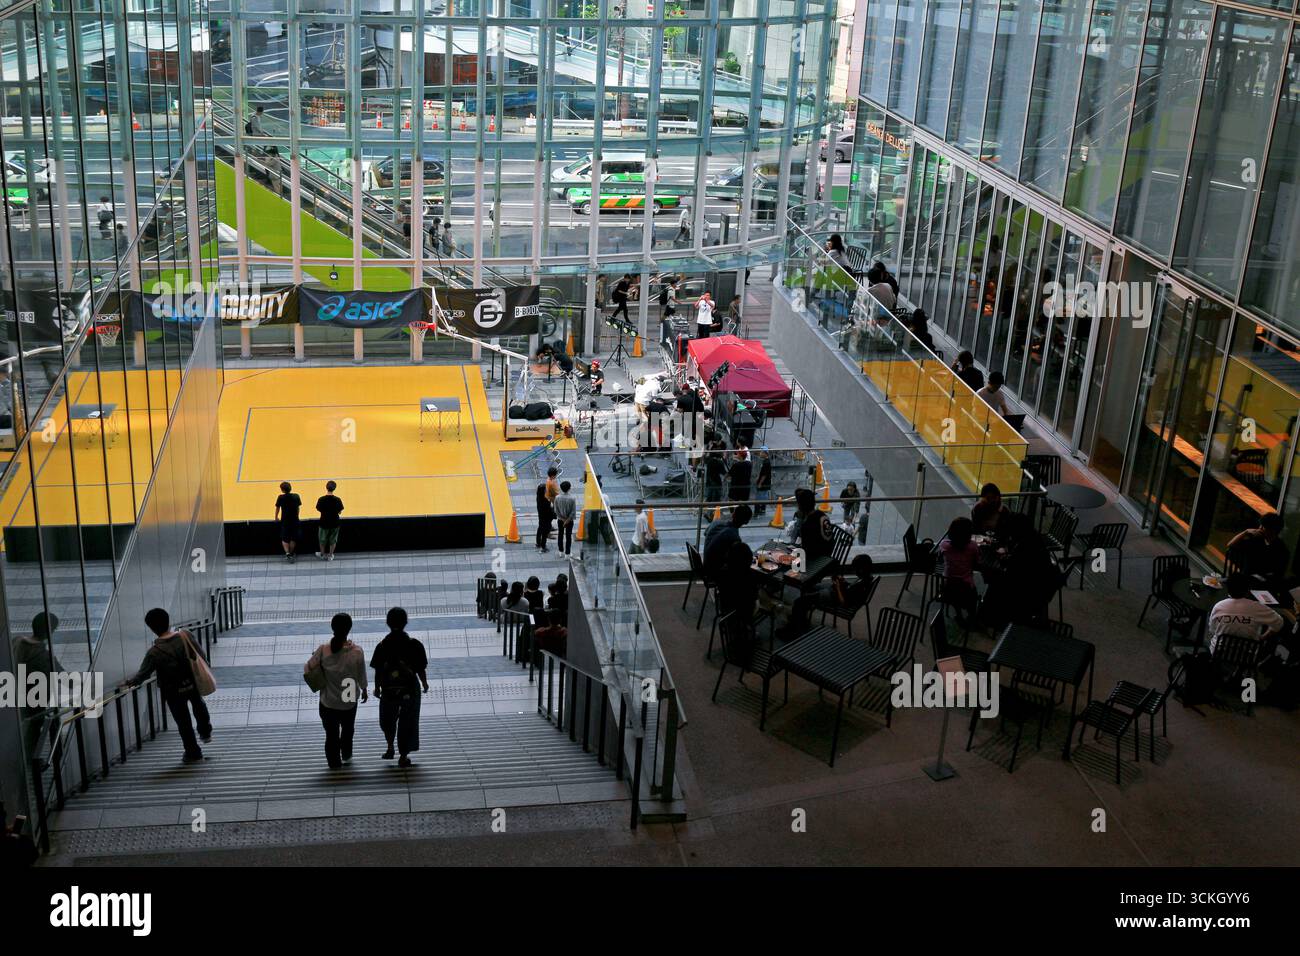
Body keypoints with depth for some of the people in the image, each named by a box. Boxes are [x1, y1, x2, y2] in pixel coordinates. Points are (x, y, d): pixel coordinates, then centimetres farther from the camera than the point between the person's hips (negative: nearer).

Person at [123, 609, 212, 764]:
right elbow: (201, 657, -11)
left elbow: (142, 675, -15)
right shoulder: (185, 636, -20)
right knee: (199, 705, 35)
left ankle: (193, 753, 30)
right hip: (193, 684, 3)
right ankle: (205, 733, 53)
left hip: (173, 692, -3)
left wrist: (129, 681, 6)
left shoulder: (154, 652, -25)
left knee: (183, 722, 16)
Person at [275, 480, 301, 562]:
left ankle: (287, 553, -7)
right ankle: (291, 554, 26)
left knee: (284, 539, 11)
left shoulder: (281, 498, -12)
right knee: (293, 539, 17)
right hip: (295, 521, 2)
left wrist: (276, 517, 19)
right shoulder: (296, 496, -7)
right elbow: (298, 508, 3)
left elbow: (277, 508, 1)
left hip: (285, 521, -2)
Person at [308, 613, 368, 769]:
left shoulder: (323, 650, -20)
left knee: (331, 733, 15)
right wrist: (365, 690, 11)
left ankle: (334, 762, 20)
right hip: (349, 701, 1)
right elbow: (361, 676, -8)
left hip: (328, 702, -1)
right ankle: (346, 755, 44)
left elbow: (309, 667, -8)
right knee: (348, 729, 27)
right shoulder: (357, 652, -19)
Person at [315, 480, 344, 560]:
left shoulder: (321, 499, -17)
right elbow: (340, 512, -8)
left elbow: (319, 510, -5)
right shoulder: (337, 500, -16)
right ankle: (330, 555, 30)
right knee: (333, 540, 20)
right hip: (334, 523, 0)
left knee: (322, 540, 23)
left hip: (324, 523, 0)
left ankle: (322, 554, 38)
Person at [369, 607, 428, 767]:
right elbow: (421, 670, -7)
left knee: (387, 720, 25)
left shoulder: (382, 646, -11)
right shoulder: (415, 645, -12)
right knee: (408, 723, 12)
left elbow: (378, 671, -5)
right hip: (410, 690, -1)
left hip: (388, 691, 1)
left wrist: (377, 688, 10)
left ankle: (390, 748, 21)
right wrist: (425, 684, 11)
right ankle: (403, 756, 15)